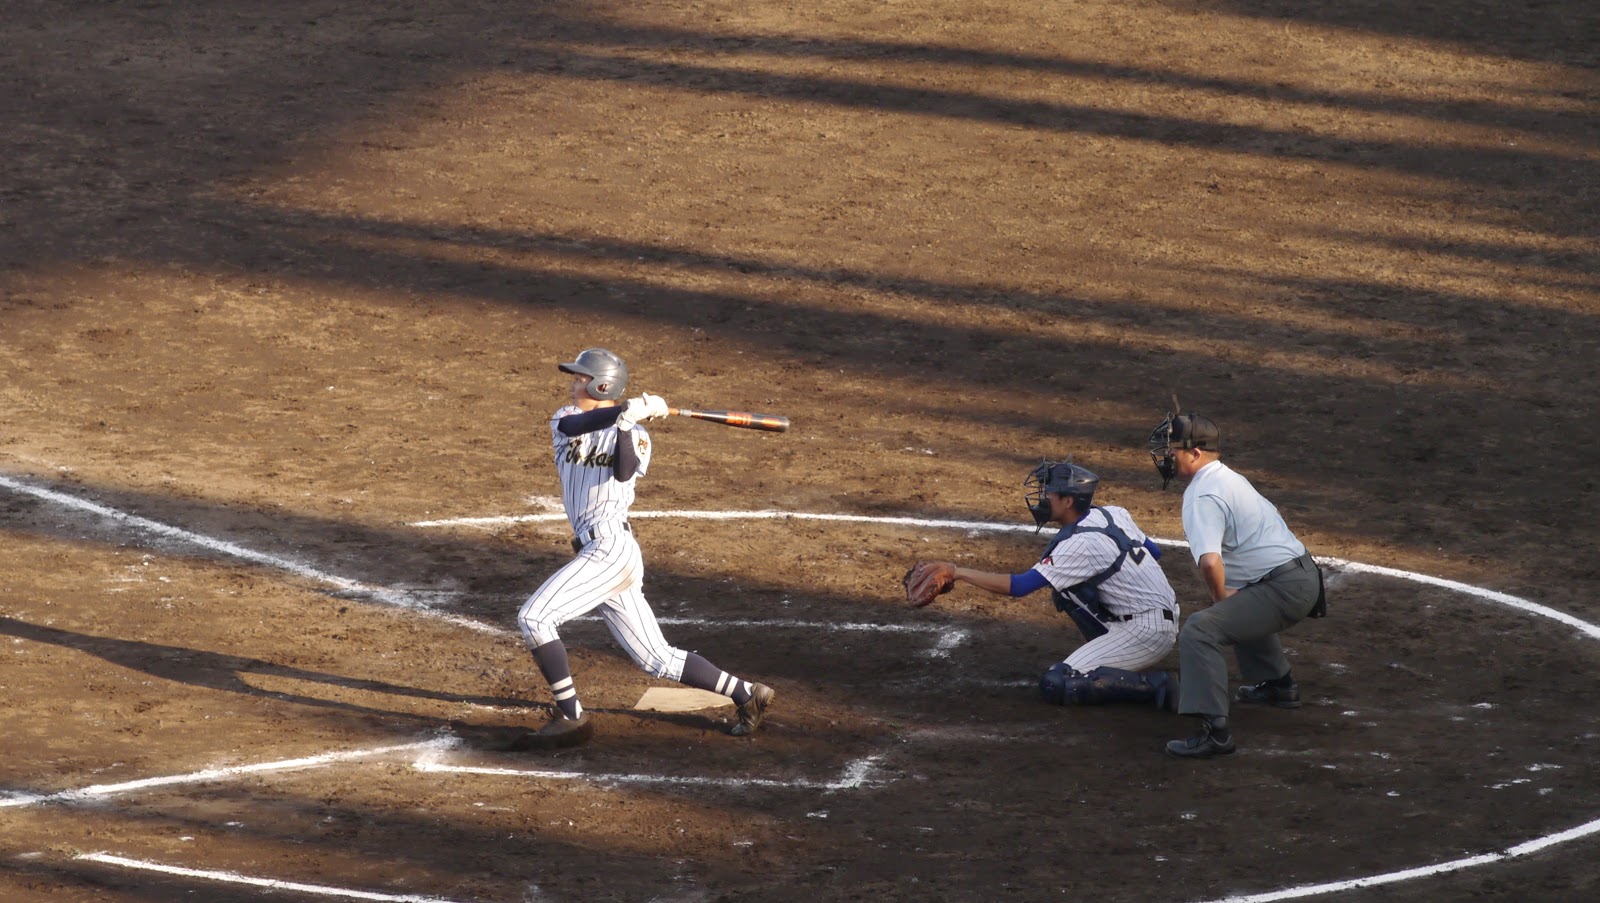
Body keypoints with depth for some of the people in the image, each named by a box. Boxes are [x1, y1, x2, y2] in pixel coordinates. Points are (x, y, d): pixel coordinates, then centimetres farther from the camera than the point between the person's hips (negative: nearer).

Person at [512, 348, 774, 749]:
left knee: (533, 617, -17)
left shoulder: (633, 432, 2)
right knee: (657, 659, 8)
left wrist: (627, 423, -25)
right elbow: (576, 424, -7)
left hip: (611, 547, -7)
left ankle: (571, 718, -14)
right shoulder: (566, 420, 18)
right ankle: (748, 695, 15)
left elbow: (623, 472, -18)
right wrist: (627, 409, -19)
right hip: (604, 554, 7)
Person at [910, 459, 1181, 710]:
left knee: (1055, 685, -14)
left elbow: (1018, 586, -20)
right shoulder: (1113, 513, 6)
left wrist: (958, 573, -15)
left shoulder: (1081, 544, -19)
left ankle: (1155, 685, -14)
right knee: (1063, 585, 19)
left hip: (1148, 631, -9)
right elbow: (1155, 552, 20)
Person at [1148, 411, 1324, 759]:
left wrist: (1219, 595, -9)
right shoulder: (1229, 478, 15)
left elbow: (1210, 561, -32)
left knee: (1199, 630, -21)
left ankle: (1215, 731, -29)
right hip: (1304, 574, 10)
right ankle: (1278, 684, 52)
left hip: (1284, 588, -10)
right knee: (1240, 609, 40)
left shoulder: (1203, 495, -17)